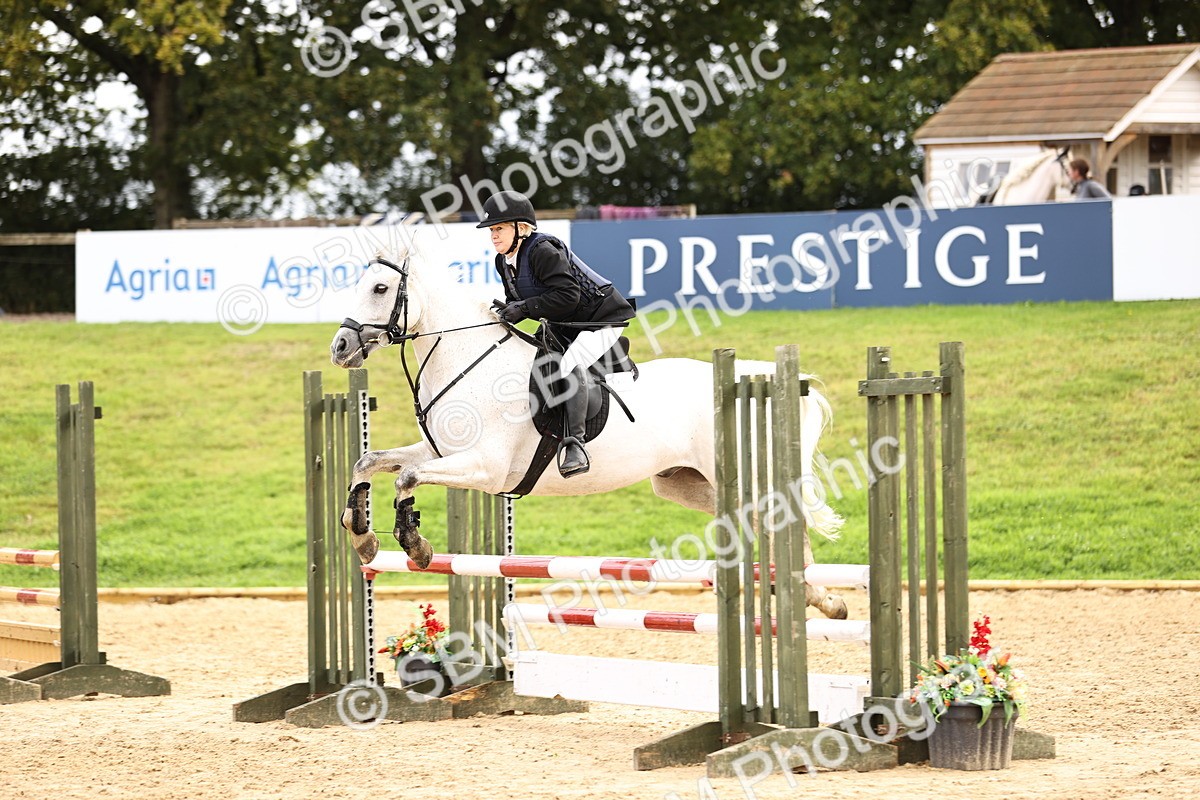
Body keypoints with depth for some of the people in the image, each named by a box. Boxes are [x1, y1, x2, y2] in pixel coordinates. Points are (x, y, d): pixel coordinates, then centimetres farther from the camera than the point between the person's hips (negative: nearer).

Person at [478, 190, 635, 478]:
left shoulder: (543, 251, -25)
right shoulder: (504, 262, 4)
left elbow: (567, 297, -32)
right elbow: (516, 298, 14)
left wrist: (524, 308, -31)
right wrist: (508, 309, -10)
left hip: (601, 318, -11)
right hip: (565, 328, 11)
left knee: (569, 364, -32)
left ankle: (574, 444, -38)